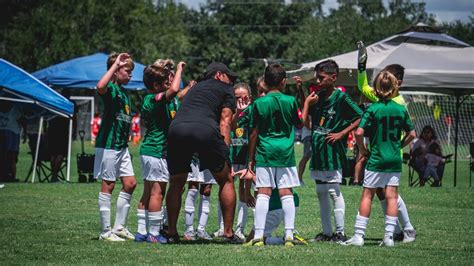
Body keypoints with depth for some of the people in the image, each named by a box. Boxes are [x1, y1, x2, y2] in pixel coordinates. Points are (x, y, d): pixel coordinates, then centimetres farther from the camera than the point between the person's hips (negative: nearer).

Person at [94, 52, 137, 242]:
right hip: (108, 144, -9)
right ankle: (106, 231, 1)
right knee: (108, 185, -4)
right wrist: (116, 64, -30)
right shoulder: (111, 88, -11)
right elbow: (100, 87, -37)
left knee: (130, 183, 7)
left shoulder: (124, 92, 17)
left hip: (122, 145, 9)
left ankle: (120, 227, 16)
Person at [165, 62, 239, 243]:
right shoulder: (226, 89, 22)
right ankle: (228, 233, 11)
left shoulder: (195, 88, 38)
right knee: (226, 181, 13)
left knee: (176, 183, 20)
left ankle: (171, 233, 17)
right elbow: (224, 122, 10)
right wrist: (225, 152, 3)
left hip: (176, 128, 4)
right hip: (205, 129, -4)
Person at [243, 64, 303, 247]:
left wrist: (251, 158, 8)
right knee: (286, 193, 3)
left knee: (263, 193, -3)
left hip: (265, 152, -1)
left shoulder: (259, 103, -2)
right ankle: (289, 235, 0)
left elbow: (254, 133, 1)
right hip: (286, 153, 1)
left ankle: (258, 235, -8)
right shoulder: (290, 101, 0)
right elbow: (300, 124, 15)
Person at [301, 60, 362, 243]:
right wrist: (307, 102, 5)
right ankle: (327, 232, 16)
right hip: (318, 151, 8)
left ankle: (340, 232, -2)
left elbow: (361, 117, -12)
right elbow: (306, 123, 12)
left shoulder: (340, 97, -9)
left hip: (333, 151, -8)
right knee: (321, 192, 10)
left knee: (334, 191, -7)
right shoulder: (317, 97, 11)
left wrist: (341, 134, -13)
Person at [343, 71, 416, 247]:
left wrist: (362, 149, -3)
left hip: (376, 159, -3)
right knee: (391, 196, 5)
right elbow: (411, 134, 8)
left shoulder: (373, 109, -10)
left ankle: (359, 235, 1)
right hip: (395, 160, 3)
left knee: (367, 196, 2)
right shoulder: (401, 110, 2)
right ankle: (389, 236, 4)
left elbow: (359, 133, -18)